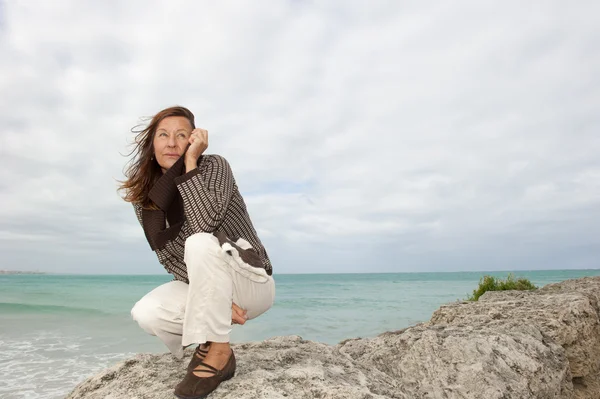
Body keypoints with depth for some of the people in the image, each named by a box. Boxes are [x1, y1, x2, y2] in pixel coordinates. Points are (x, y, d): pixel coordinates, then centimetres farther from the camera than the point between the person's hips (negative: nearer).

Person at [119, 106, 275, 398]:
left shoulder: (214, 166, -13)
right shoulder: (146, 198, -1)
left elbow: (206, 223, -32)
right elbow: (170, 259, -5)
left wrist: (191, 161, -26)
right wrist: (214, 296, -19)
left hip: (251, 282, -4)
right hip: (205, 287, 5)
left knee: (200, 243, -33)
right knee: (146, 314, -22)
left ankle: (218, 352, -17)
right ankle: (207, 344, 8)